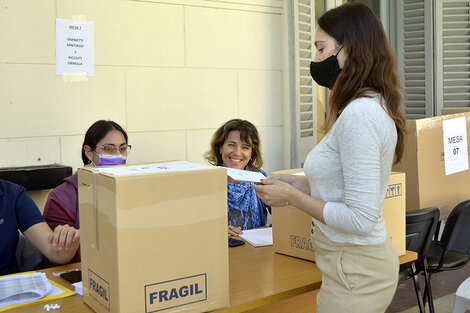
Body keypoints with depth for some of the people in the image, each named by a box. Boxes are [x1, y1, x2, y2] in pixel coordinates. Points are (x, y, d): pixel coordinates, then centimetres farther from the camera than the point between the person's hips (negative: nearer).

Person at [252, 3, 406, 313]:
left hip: (355, 272, -9)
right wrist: (299, 185, 5)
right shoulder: (373, 106, 7)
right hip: (363, 260, 9)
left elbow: (360, 220, -25)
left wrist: (292, 197, -15)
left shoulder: (360, 113, -23)